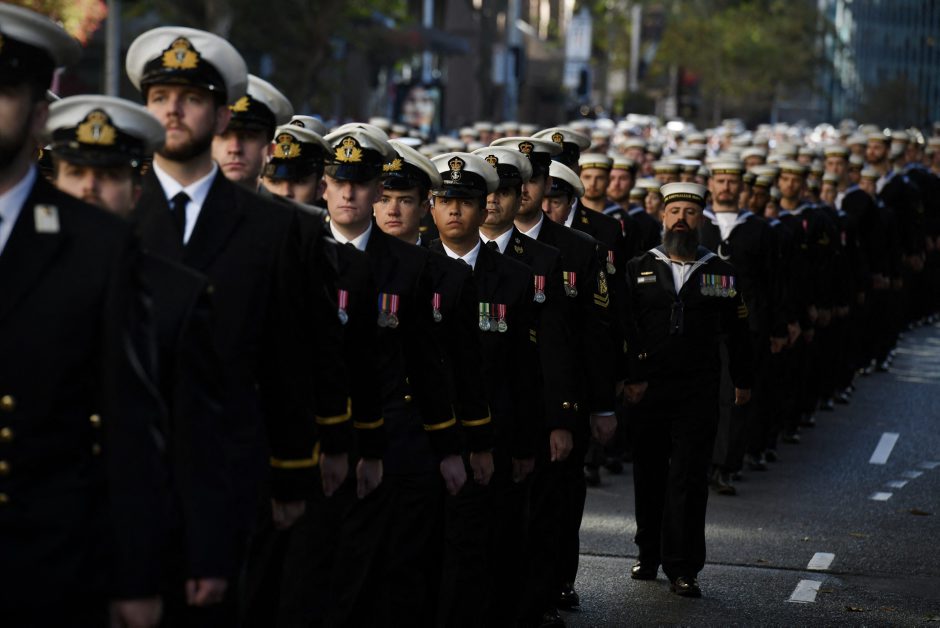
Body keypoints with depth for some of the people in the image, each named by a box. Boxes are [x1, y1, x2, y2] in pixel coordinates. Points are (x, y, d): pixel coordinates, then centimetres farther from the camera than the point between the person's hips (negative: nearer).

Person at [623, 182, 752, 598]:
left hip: (698, 394, -1)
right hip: (647, 391, 1)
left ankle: (682, 568, -1)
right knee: (649, 476, 9)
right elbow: (623, 328, -1)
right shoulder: (639, 269, 5)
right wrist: (630, 378, -9)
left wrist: (743, 380, 16)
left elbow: (737, 331, 13)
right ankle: (650, 555, 23)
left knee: (689, 478, -4)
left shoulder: (720, 274, 6)